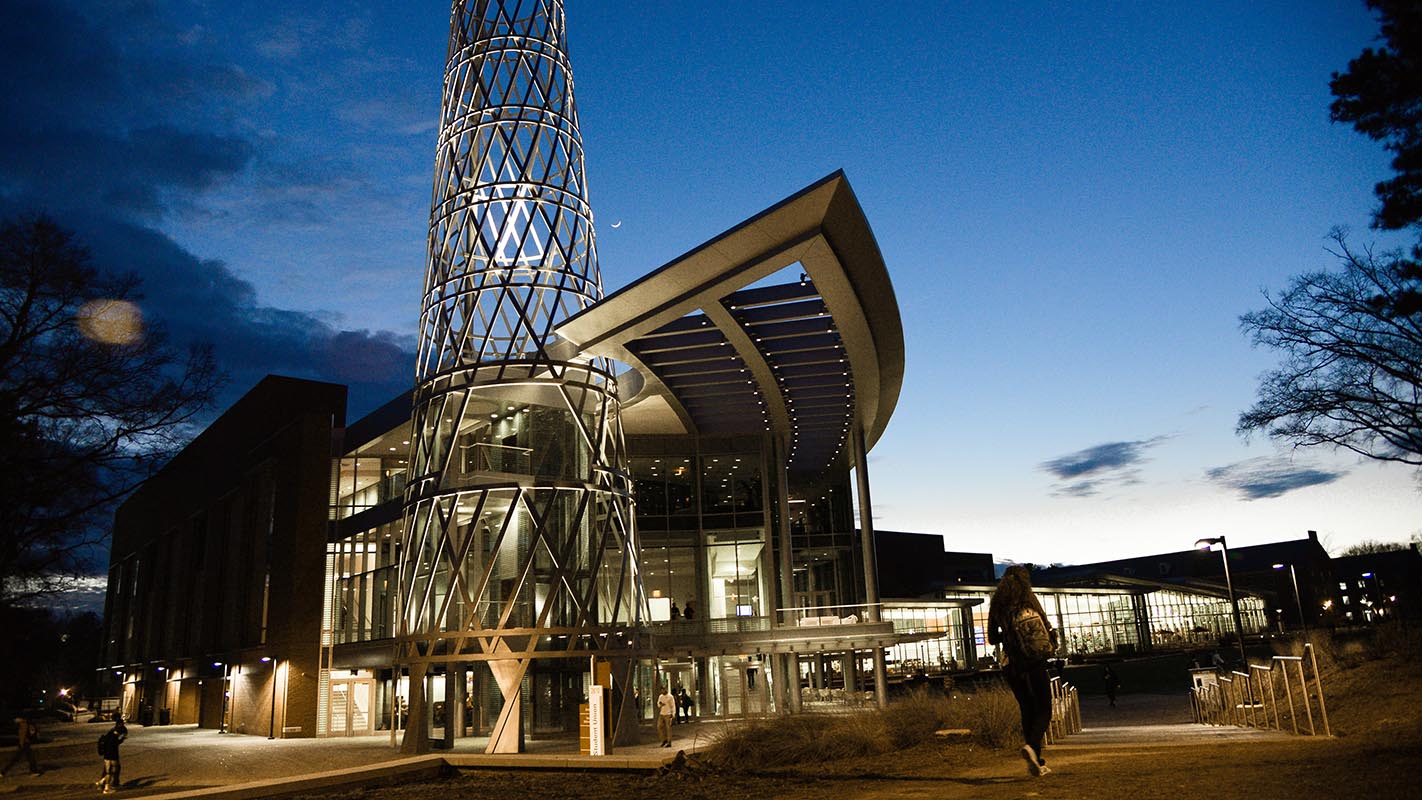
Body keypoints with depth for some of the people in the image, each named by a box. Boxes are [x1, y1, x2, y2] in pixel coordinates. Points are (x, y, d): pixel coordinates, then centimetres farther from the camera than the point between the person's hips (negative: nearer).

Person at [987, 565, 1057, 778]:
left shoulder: (996, 605, 8)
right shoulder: (1028, 599, -4)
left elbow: (992, 639, 12)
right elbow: (1047, 628, -9)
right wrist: (1051, 643, 9)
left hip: (1010, 664, 4)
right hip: (1033, 661, -4)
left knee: (1027, 710, 13)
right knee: (1044, 709, 2)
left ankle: (1037, 762, 12)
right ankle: (1032, 745, -23)